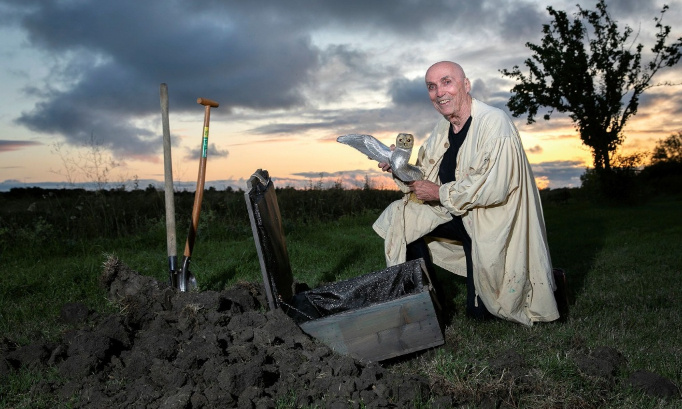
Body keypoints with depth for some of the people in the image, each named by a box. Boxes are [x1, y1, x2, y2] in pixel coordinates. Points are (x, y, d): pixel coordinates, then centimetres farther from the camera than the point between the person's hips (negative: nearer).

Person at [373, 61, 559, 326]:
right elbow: (424, 177, 7)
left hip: (493, 221, -8)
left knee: (480, 313, -3)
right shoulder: (443, 128, 3)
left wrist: (440, 193, -23)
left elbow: (494, 188, -30)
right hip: (455, 214, 8)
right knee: (402, 217, -2)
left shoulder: (494, 122, -22)